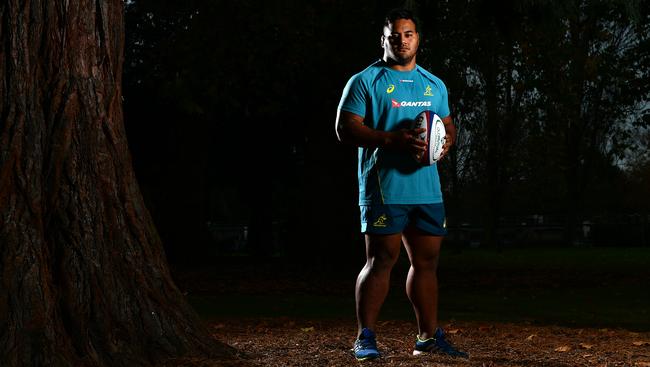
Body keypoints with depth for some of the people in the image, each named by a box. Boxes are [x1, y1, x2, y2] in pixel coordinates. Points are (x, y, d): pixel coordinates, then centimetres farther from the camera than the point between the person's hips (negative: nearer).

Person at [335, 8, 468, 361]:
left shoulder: (434, 85, 18)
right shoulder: (365, 81, 0)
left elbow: (448, 126, 25)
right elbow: (345, 127, -8)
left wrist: (445, 143, 0)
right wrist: (392, 139, -19)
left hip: (427, 189, 6)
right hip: (384, 188, -6)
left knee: (426, 261, 9)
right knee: (381, 260, -8)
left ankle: (429, 336, 17)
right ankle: (365, 338, -3)